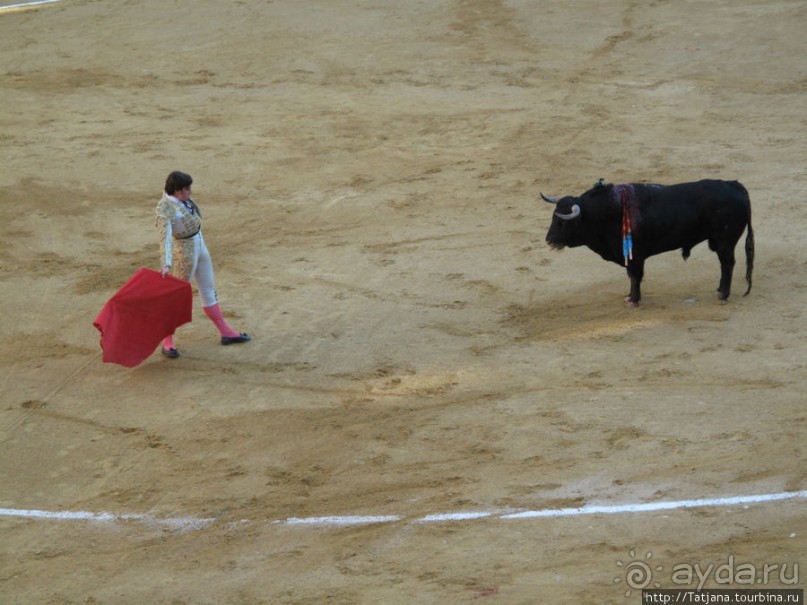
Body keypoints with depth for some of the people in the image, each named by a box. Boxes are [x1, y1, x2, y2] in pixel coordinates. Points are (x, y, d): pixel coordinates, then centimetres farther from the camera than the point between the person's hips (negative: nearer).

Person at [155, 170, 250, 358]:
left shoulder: (181, 198, -2)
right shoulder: (165, 207, -26)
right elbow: (165, 237, -36)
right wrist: (166, 264, -45)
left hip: (200, 246, 9)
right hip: (185, 251, -9)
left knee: (209, 290, 19)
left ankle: (225, 332, 32)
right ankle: (167, 343, 9)